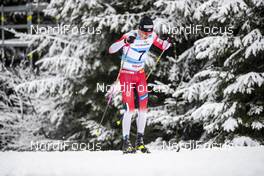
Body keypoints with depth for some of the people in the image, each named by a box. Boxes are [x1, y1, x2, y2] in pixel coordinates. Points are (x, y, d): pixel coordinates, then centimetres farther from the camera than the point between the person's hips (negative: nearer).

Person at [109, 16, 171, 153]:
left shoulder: (152, 36, -8)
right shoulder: (130, 36, -24)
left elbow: (163, 46, 10)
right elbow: (111, 50, -31)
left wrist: (168, 43, -15)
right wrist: (125, 41, -48)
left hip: (140, 74, 5)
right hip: (126, 75, -5)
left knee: (143, 107, 0)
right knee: (130, 109, -11)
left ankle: (139, 141, 10)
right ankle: (126, 143, -5)